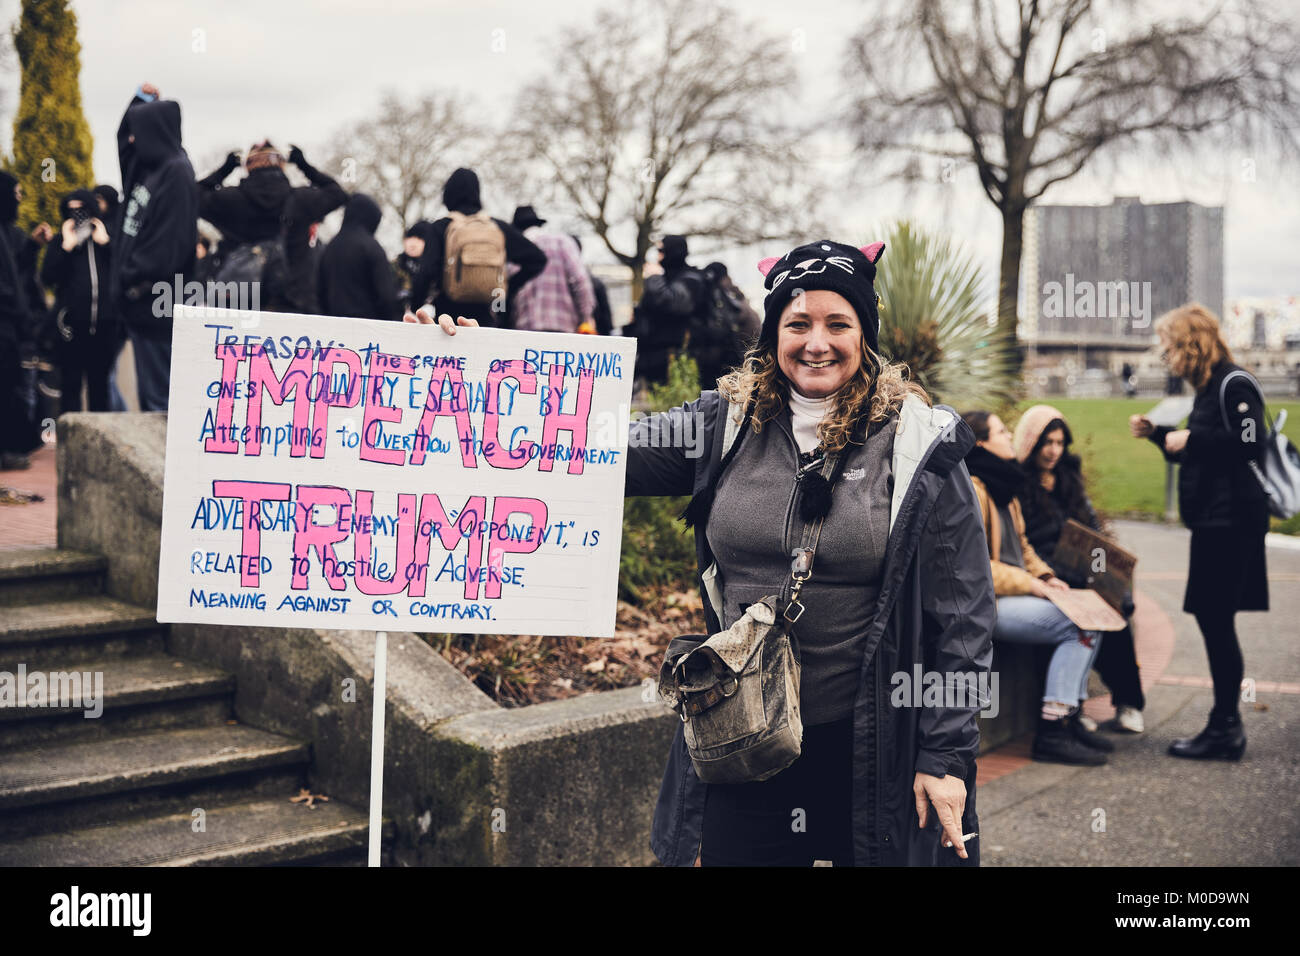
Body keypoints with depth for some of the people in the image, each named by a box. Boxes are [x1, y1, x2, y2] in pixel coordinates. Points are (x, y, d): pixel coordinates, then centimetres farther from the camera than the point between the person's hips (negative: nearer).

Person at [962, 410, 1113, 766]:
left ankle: (1068, 719, -1)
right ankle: (1051, 733, -18)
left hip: (1013, 593, 10)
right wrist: (1029, 583, -18)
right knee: (1076, 626, -20)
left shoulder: (1003, 488, 19)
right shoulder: (970, 490, -14)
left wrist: (1045, 576, 6)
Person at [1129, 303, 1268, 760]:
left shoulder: (1234, 385, -11)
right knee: (1212, 620, 11)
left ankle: (1225, 729, 0)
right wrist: (1157, 434, 19)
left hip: (1231, 520, -10)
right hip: (1214, 519, 10)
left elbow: (1251, 443, -23)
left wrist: (1190, 440, -18)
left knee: (1216, 620, -7)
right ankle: (1227, 726, 18)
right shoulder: (1209, 388, 18)